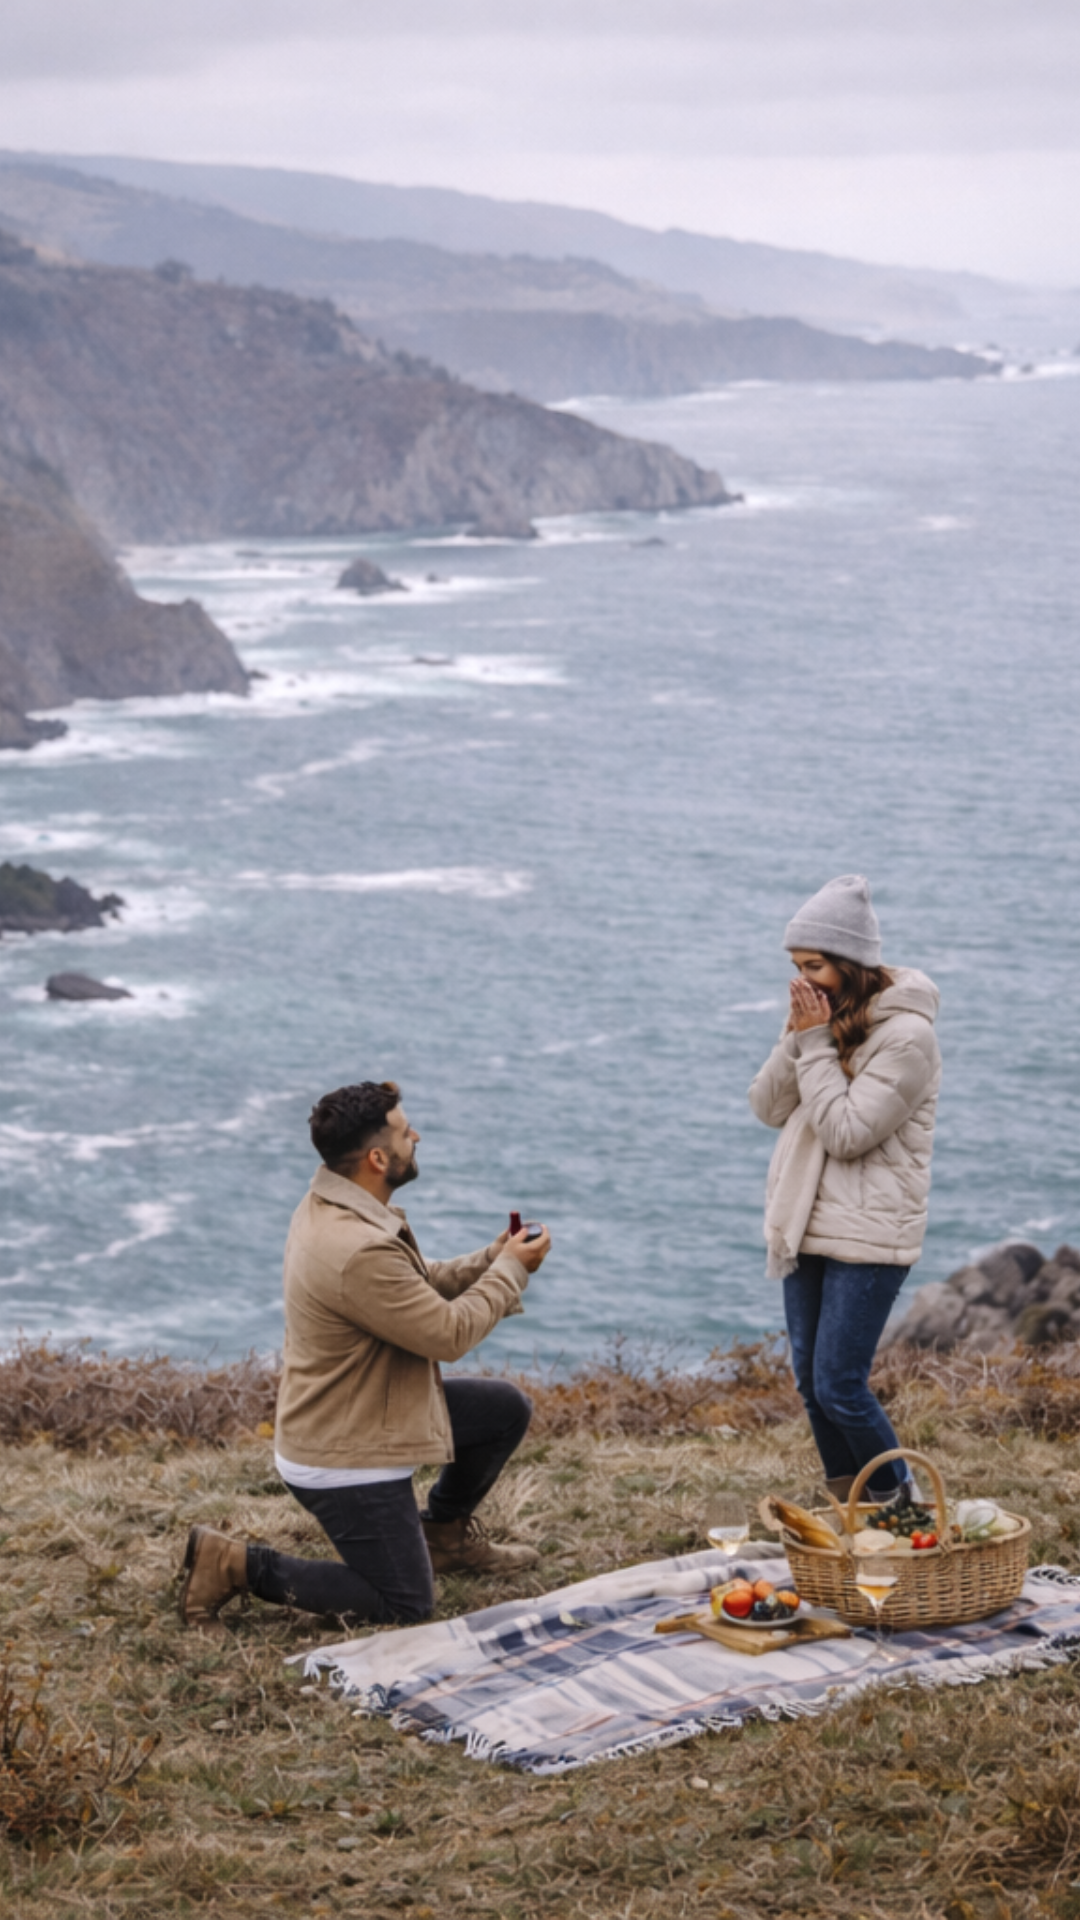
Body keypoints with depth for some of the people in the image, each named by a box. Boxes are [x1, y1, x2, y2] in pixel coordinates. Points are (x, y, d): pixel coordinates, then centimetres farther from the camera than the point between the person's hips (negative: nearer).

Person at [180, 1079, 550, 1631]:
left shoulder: (331, 1207, 0)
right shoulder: (357, 1252, -33)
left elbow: (419, 1287, 13)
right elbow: (449, 1333, -23)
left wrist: (491, 1260, -2)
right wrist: (511, 1271, -9)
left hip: (373, 1412, 10)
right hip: (341, 1459, -10)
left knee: (506, 1409, 13)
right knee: (403, 1606, 1)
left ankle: (445, 1531, 32)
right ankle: (237, 1565, 3)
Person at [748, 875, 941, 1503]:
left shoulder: (907, 1035, -16)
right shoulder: (825, 1015, 7)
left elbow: (846, 1132, -19)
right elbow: (768, 1108, 4)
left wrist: (817, 1042, -17)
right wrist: (798, 1037, -9)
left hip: (868, 1236, -8)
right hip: (807, 1226, 8)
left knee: (840, 1387, -8)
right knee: (811, 1382, 11)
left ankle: (900, 1506, 11)